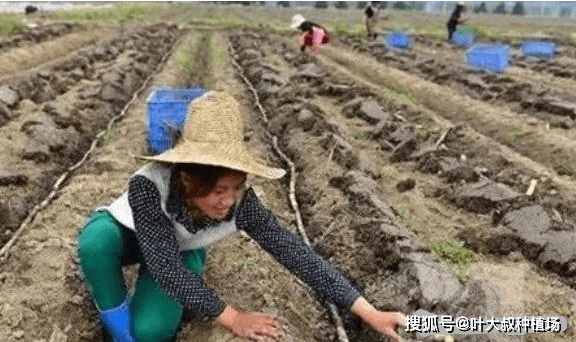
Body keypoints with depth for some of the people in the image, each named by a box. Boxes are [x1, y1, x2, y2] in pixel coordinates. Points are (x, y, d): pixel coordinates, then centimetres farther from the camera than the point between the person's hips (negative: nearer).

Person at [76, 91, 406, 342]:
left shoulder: (241, 203, -33)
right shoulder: (149, 186, -42)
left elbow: (295, 252, -32)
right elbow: (165, 266, -39)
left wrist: (371, 314, -33)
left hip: (179, 251, 1)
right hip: (126, 235, -1)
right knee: (97, 239, -37)